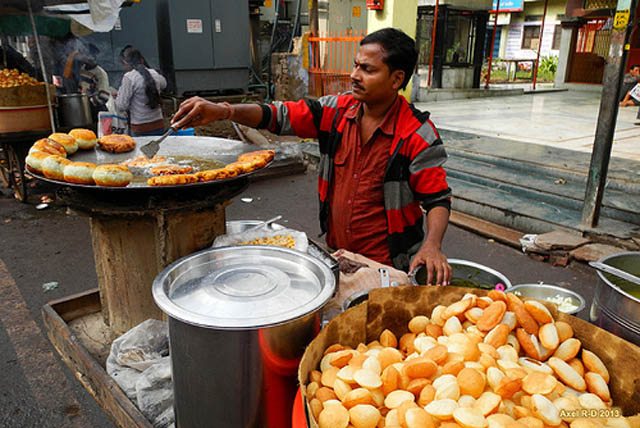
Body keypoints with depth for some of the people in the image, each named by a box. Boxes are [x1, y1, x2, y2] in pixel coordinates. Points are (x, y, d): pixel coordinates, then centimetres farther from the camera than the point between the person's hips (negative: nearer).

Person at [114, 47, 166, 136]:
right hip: (159, 125, 5)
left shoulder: (129, 77, -11)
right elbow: (164, 84, 30)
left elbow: (122, 106, -8)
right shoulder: (154, 73, 5)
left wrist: (119, 94, 9)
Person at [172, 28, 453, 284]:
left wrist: (432, 246, -32)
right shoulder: (336, 110, -5)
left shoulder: (418, 135, -17)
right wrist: (223, 111, -23)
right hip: (335, 256, 5)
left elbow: (437, 198, -14)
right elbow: (278, 116, -7)